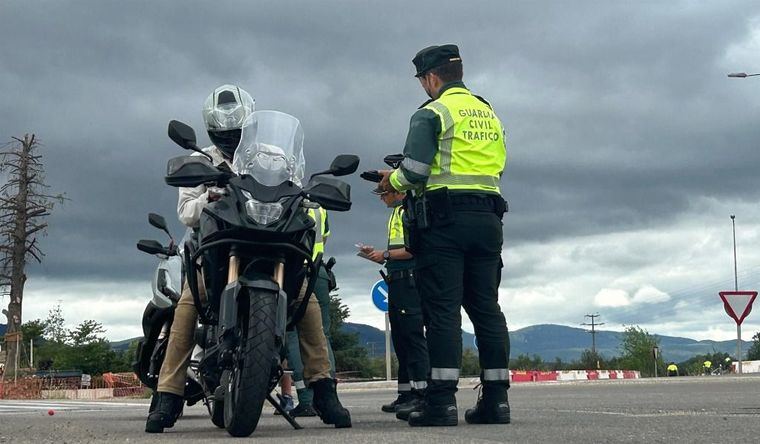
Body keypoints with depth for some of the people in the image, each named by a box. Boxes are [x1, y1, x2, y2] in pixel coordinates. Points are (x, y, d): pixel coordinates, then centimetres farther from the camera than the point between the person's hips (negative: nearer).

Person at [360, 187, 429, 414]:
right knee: (400, 338, 9)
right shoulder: (396, 214, 23)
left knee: (413, 335, -14)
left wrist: (386, 254, -11)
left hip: (409, 279, -10)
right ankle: (406, 393, 12)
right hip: (396, 281, 10)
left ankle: (421, 392, -16)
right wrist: (377, 254, 13)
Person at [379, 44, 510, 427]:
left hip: (444, 220, -6)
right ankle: (496, 398, 5)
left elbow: (414, 170, -12)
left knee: (443, 309, -8)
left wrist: (392, 181, 10)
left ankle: (442, 401, -11)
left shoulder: (432, 113, -3)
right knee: (486, 308, 6)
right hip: (487, 217, 6)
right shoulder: (489, 114, 19)